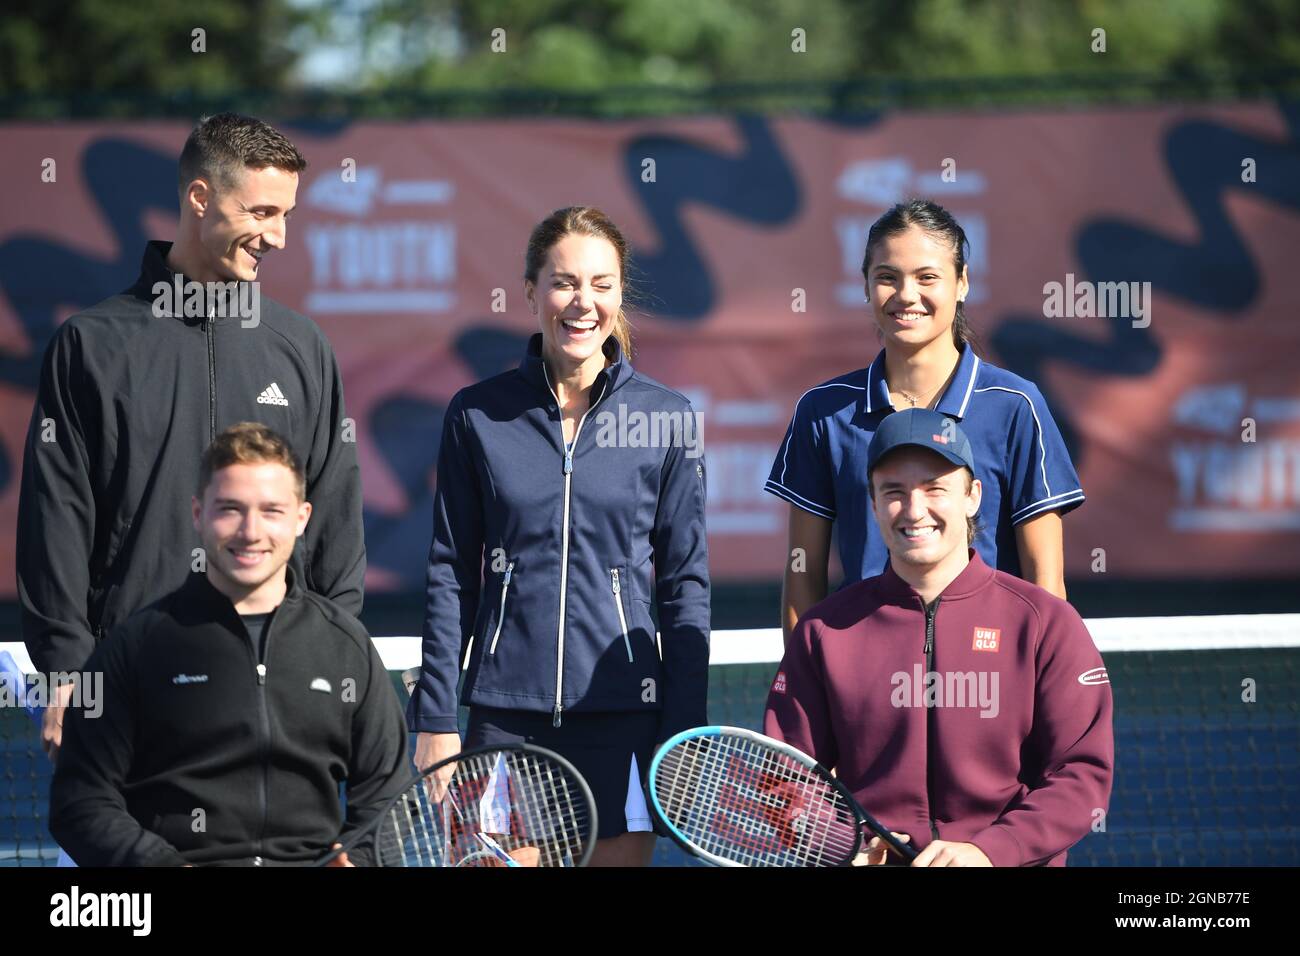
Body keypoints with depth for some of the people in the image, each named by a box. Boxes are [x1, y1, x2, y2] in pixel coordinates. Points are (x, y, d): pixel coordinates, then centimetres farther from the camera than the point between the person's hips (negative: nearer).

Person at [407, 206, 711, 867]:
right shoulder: (476, 416, 4)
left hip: (624, 713, 0)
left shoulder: (666, 420, 2)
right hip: (506, 713, 0)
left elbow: (685, 587, 4)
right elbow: (450, 575, 7)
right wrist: (434, 720, 1)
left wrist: (685, 737, -1)